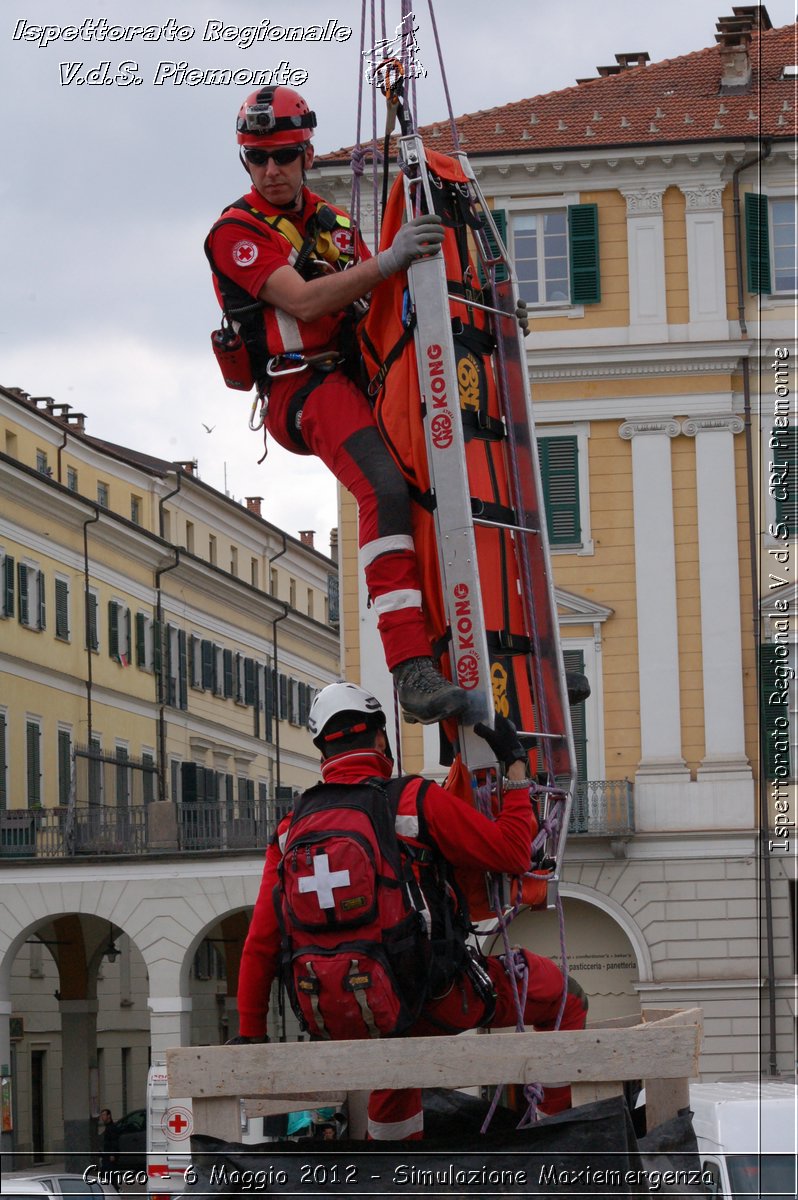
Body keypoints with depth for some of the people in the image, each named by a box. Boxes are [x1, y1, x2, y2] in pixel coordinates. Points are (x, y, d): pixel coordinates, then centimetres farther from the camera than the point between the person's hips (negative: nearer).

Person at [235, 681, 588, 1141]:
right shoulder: (416, 799, -9)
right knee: (563, 994, 17)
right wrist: (517, 767, 5)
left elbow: (261, 942, 5)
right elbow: (514, 853, -8)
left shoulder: (292, 828, 4)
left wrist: (251, 1033, 13)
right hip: (435, 1006, -5)